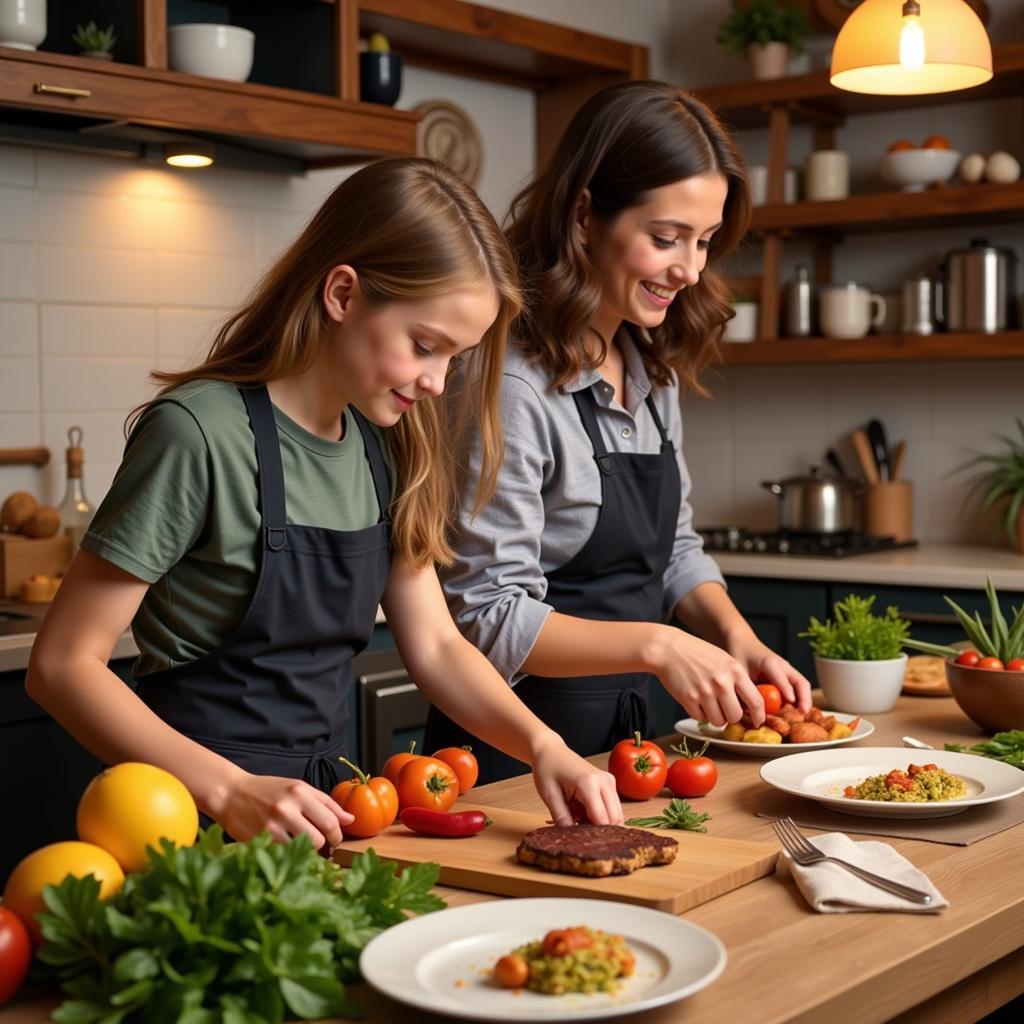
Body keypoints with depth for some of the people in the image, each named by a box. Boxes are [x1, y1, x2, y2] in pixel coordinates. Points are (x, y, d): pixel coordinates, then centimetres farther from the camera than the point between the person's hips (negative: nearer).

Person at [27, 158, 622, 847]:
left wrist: (540, 742, -5)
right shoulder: (201, 432, -14)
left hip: (323, 802, 6)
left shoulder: (385, 443, 8)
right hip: (206, 817, -6)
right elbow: (63, 666, -13)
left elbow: (433, 643, 12)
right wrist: (231, 790, -23)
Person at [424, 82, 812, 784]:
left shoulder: (654, 367, 6)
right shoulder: (510, 379, -21)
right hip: (516, 753, -7)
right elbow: (489, 616, -20)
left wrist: (735, 636, -4)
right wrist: (654, 645, -28)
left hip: (627, 735, 7)